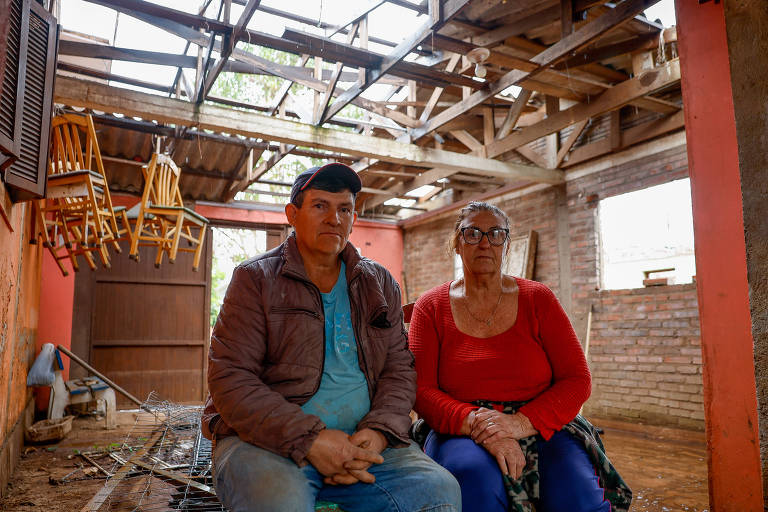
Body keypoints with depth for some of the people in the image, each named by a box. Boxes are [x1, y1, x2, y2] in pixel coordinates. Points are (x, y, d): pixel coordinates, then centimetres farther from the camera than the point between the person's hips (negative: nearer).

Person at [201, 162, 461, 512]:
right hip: (267, 440, -3)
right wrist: (309, 439, -19)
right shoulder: (255, 278, 0)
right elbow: (230, 379, -8)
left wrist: (378, 432, -11)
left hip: (361, 440, 4)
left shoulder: (380, 284, 12)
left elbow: (399, 369, 9)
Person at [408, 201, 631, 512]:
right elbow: (421, 390, -4)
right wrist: (474, 423, -22)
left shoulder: (538, 300, 6)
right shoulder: (431, 307, 3)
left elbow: (577, 379, 1)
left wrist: (524, 422, -16)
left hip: (540, 428, 2)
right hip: (460, 434, -1)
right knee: (474, 474, -34)